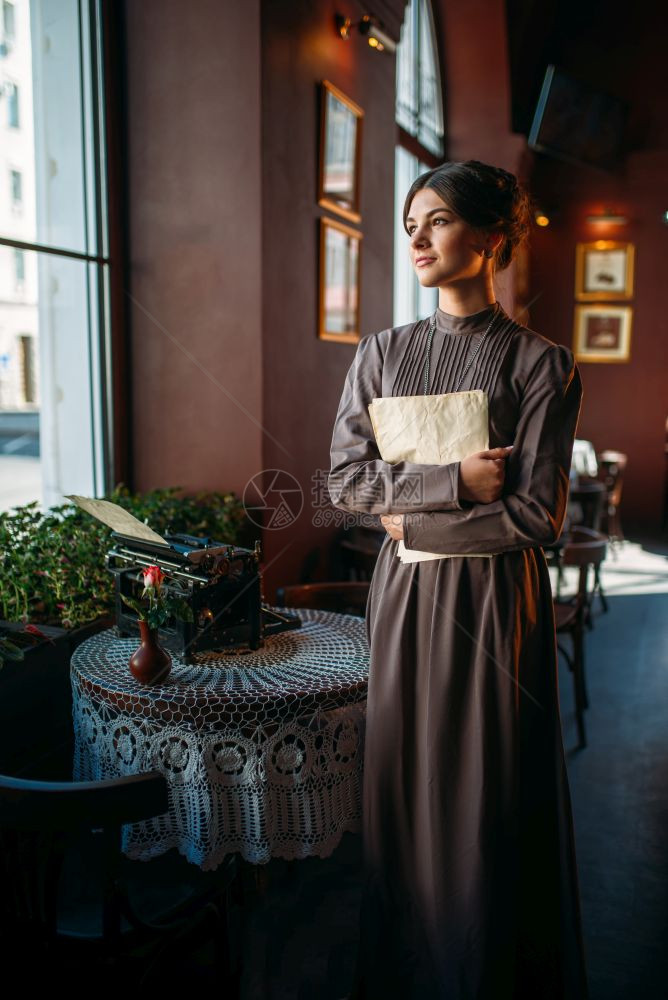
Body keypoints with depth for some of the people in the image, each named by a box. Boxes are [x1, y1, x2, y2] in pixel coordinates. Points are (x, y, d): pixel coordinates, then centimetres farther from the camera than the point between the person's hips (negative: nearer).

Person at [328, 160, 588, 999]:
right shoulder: (381, 354, 5)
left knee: (493, 797, 8)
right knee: (404, 785, 14)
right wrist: (454, 482, -14)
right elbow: (345, 481, -2)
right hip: (403, 598, 4)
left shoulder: (541, 364, -6)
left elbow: (536, 515, -12)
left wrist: (410, 518, -10)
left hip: (496, 602, -3)